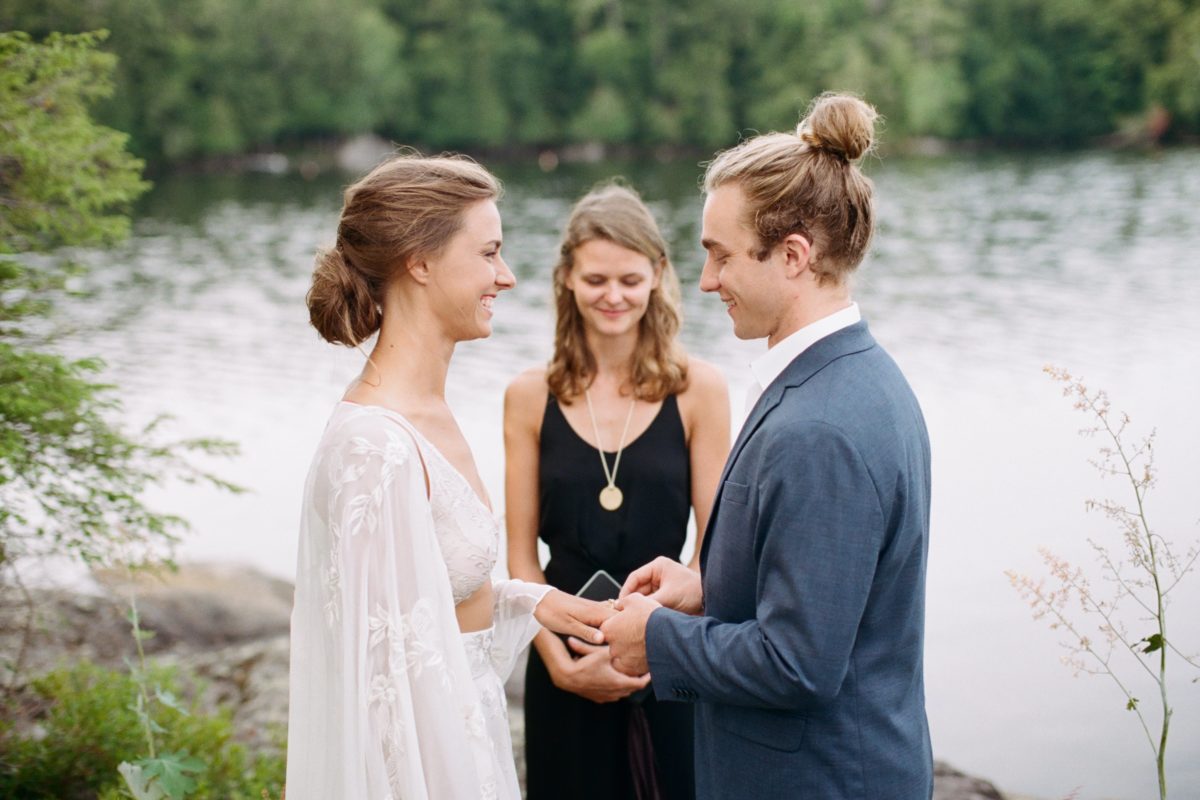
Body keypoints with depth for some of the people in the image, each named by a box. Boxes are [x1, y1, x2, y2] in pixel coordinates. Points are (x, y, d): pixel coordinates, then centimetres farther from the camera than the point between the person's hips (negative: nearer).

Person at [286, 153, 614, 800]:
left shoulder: (423, 412, 4)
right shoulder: (378, 446, -25)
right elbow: (390, 668, -24)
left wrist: (533, 602, 7)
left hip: (458, 724, 9)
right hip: (422, 748, -9)